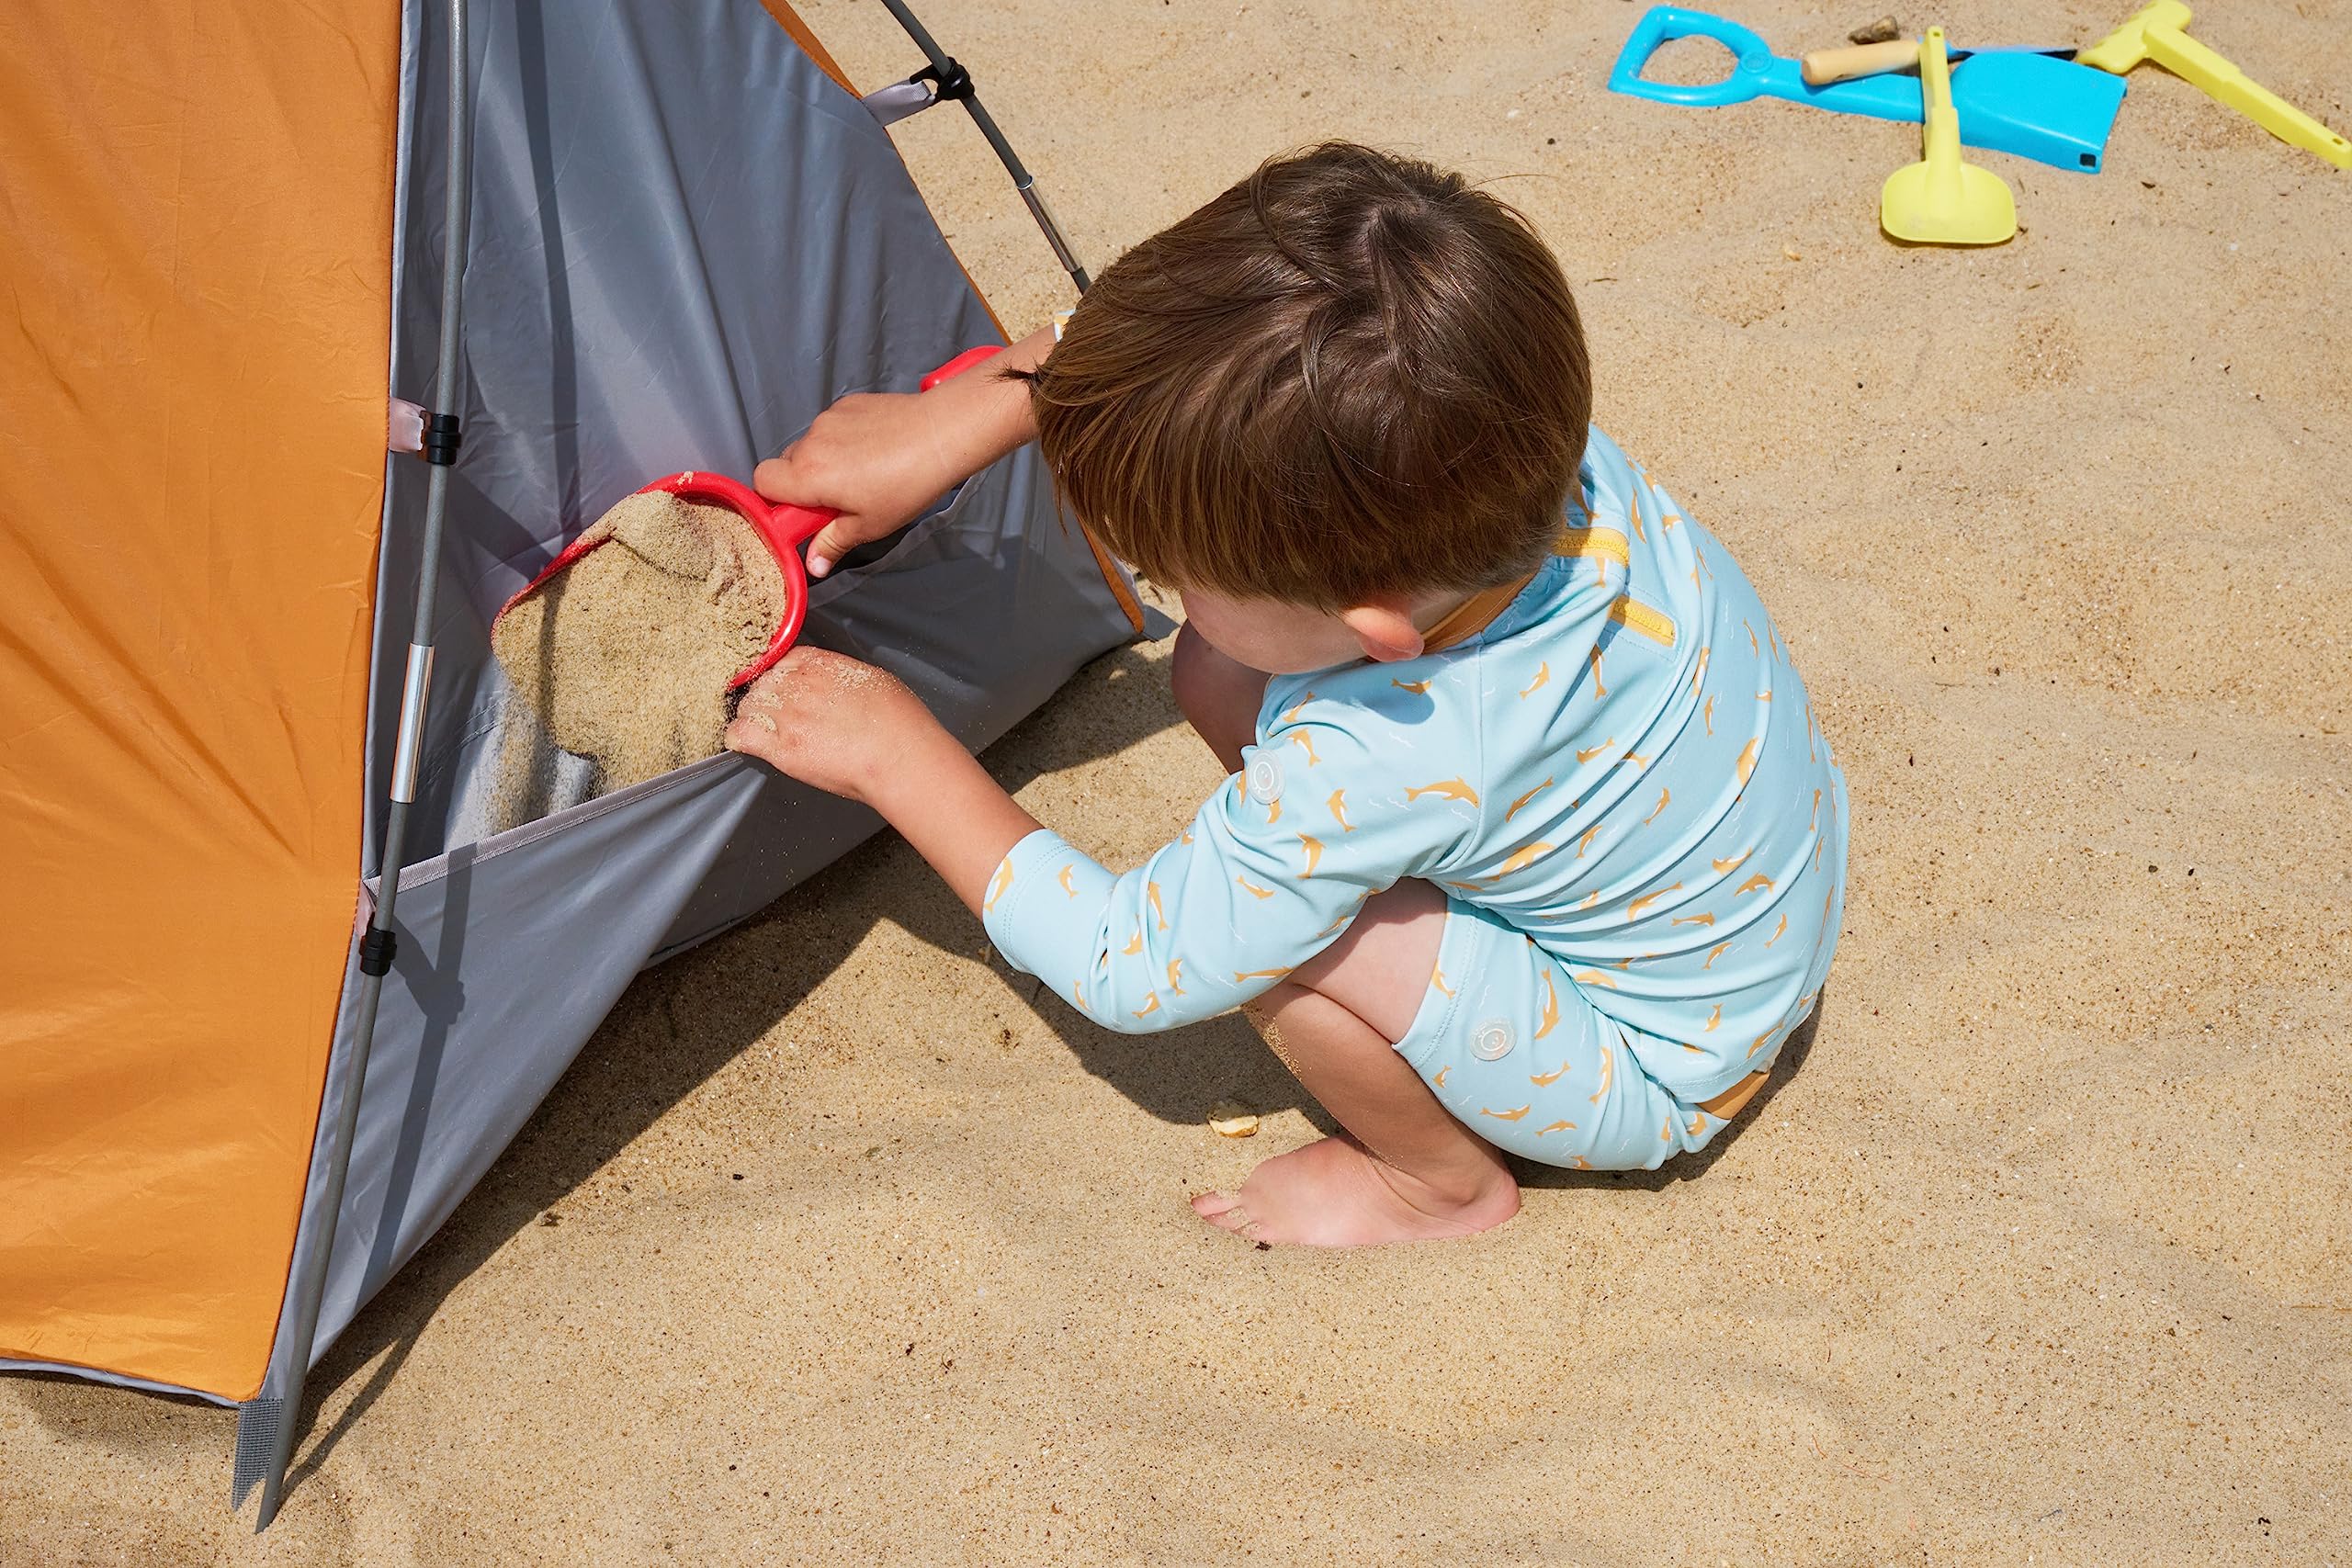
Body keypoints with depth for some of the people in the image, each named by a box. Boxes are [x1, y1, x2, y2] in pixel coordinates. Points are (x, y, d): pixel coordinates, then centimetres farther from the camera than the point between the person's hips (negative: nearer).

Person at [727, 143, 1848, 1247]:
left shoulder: (1386, 763, -42)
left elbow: (1127, 972, -23)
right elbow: (1156, 333, -7)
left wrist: (896, 755, -16)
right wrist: (945, 424, -10)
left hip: (1658, 1073, -6)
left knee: (1270, 914, -25)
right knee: (1220, 671, -5)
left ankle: (1442, 1181, 3)